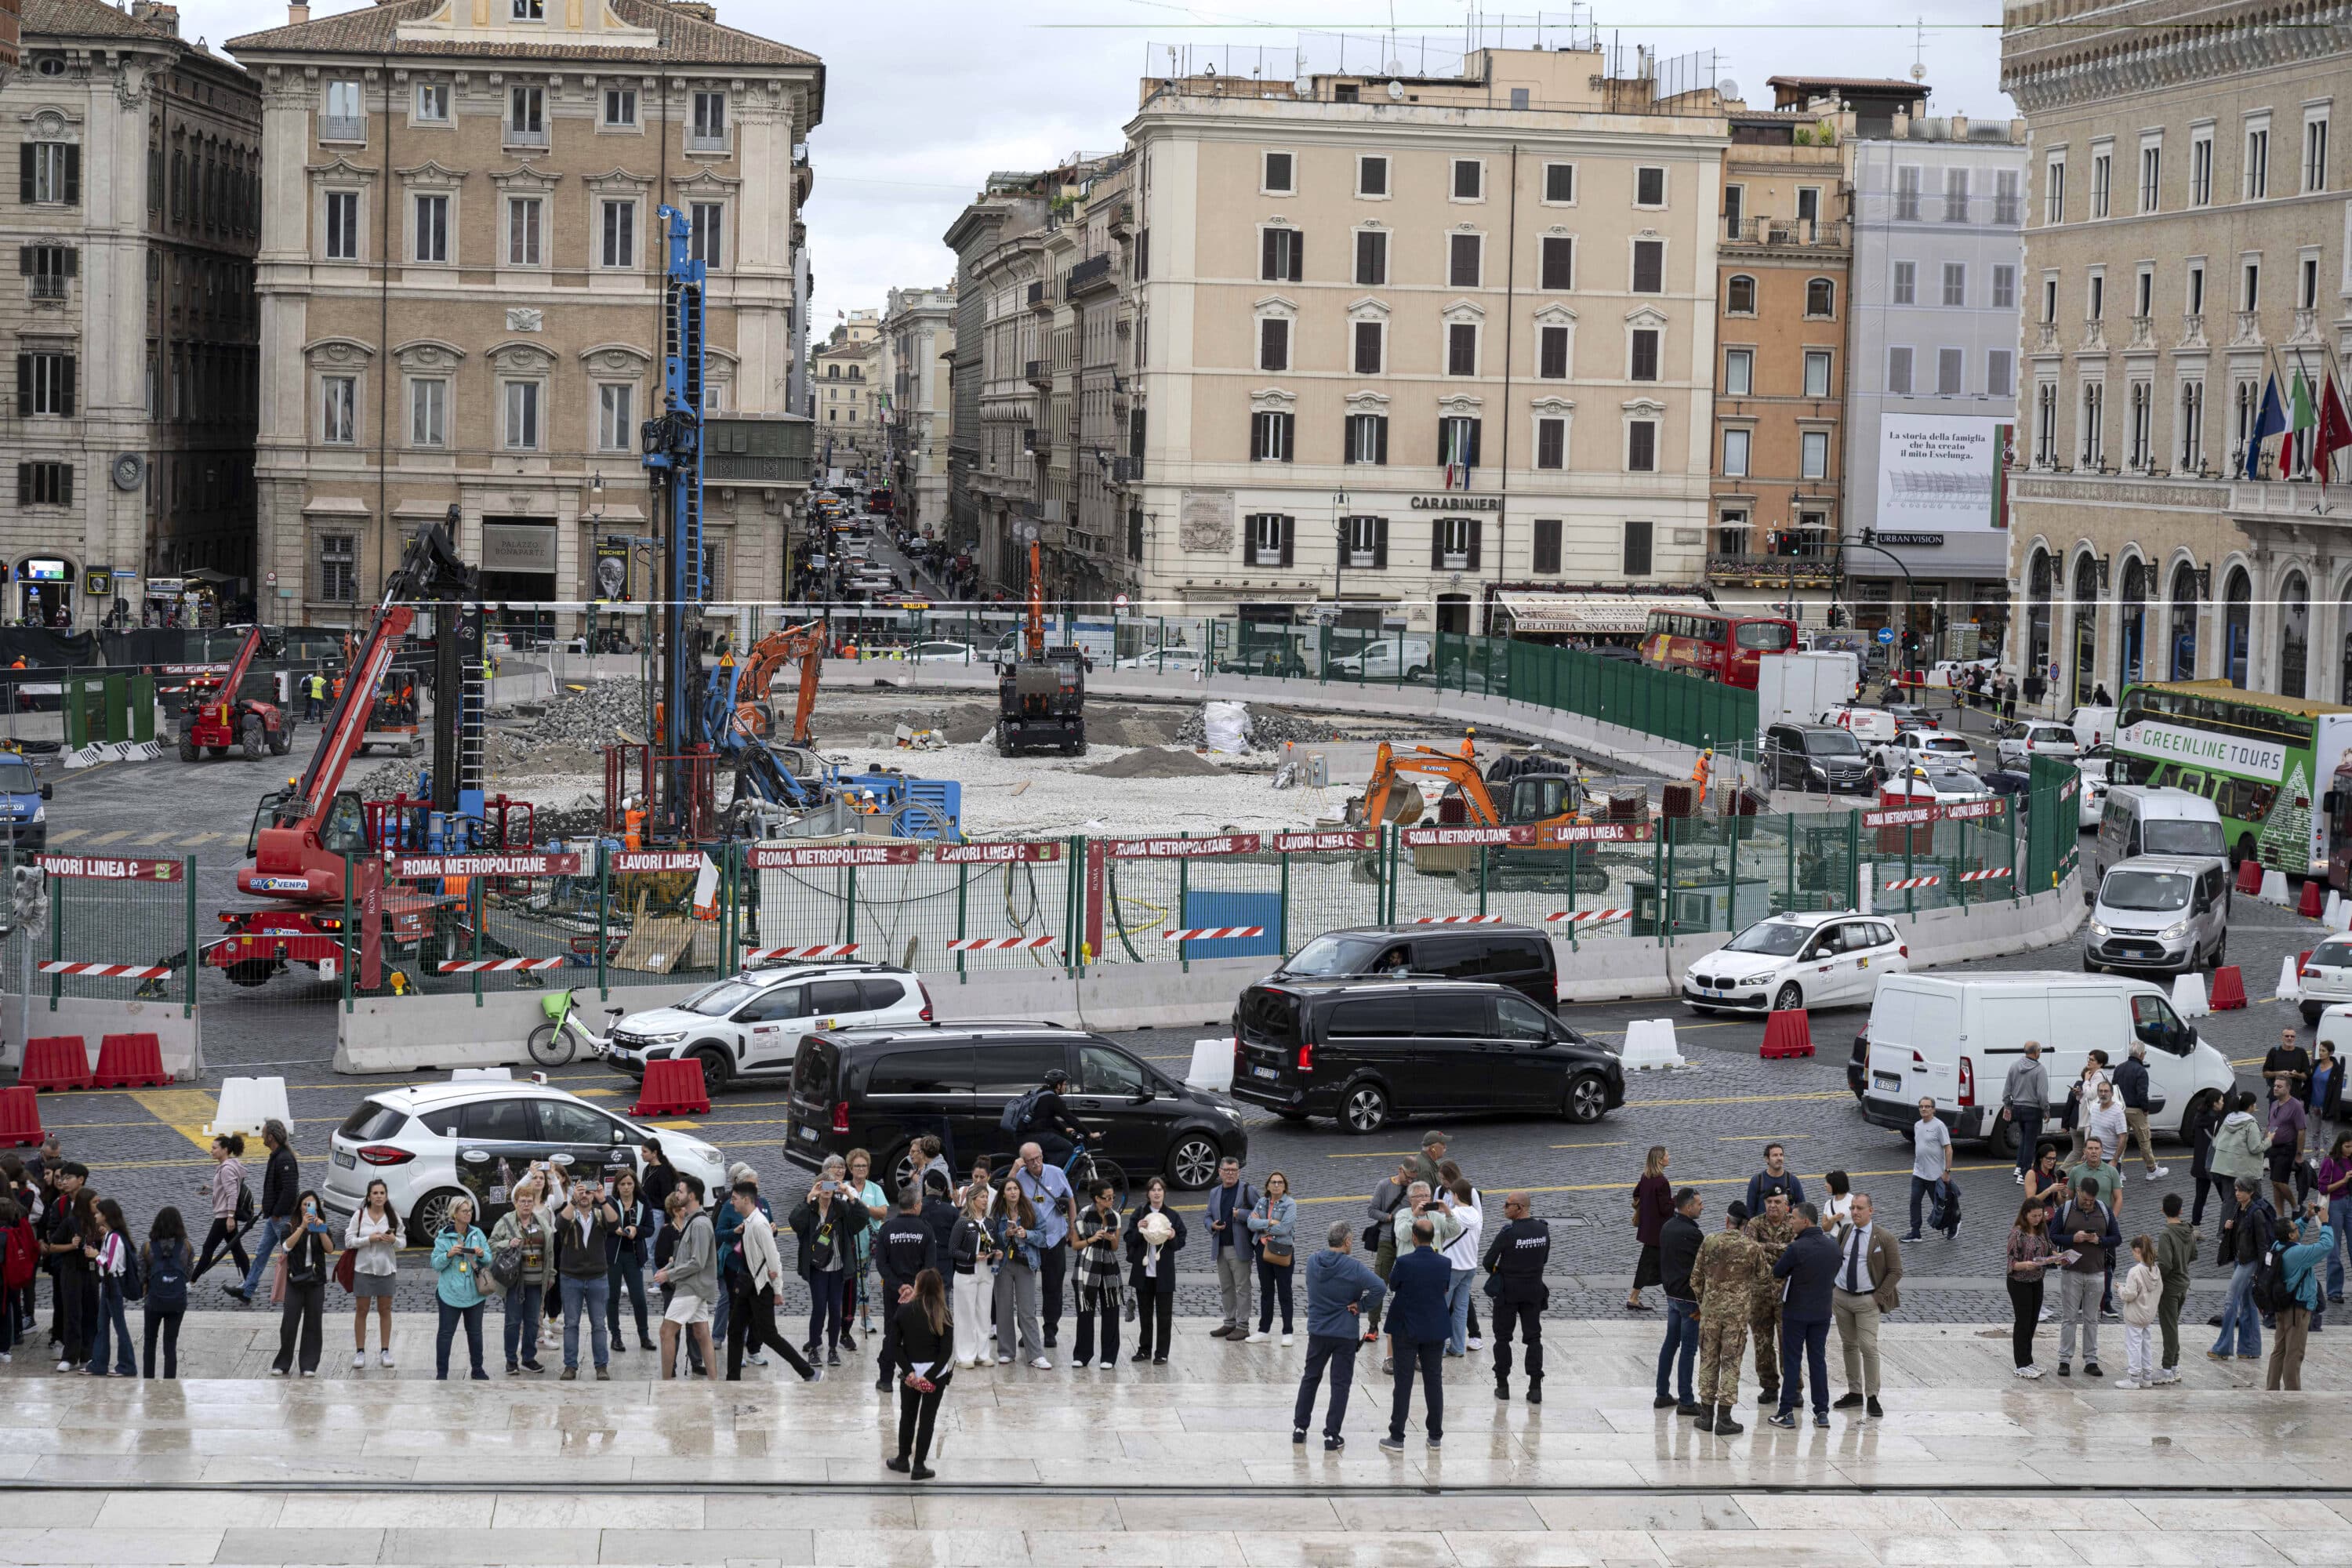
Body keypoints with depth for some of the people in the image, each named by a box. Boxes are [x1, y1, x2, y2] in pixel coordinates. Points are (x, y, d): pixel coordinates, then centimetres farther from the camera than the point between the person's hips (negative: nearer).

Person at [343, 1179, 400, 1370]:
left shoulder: (393, 1217, 2)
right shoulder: (359, 1215, -3)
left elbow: (401, 1244, 6)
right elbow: (349, 1240, -5)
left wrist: (394, 1241, -16)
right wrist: (369, 1239, -18)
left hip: (386, 1268, 2)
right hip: (363, 1268, -2)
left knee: (385, 1310, 8)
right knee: (361, 1310, 2)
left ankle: (385, 1350, 17)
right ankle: (360, 1352, 8)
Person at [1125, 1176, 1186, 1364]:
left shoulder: (1173, 1216, 1)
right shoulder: (1139, 1214, 3)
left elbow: (1181, 1243, 4)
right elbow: (1129, 1240, 1)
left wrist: (1173, 1238, -16)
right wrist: (1138, 1230, -16)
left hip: (1164, 1273, -2)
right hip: (1143, 1271, 2)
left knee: (1164, 1315, 0)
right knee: (1144, 1313, 11)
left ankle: (1162, 1353, 5)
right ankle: (1144, 1349, 21)